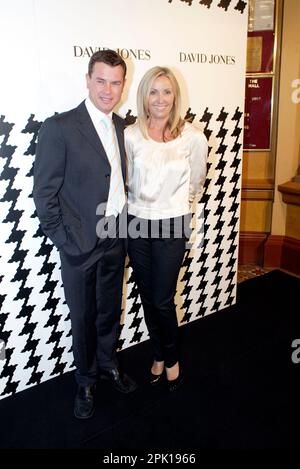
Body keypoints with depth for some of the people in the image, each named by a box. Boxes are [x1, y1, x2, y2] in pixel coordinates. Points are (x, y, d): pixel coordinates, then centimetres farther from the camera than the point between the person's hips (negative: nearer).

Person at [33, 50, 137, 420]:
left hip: (115, 239, 5)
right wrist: (65, 239, -12)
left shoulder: (122, 126, 6)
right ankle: (86, 380, 36)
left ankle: (108, 364, 45)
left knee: (110, 309, 20)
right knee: (83, 316, 12)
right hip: (80, 244, -5)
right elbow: (44, 193, -11)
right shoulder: (59, 127, -12)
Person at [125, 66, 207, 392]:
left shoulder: (192, 137, -8)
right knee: (147, 297, 13)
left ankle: (171, 359, 30)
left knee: (162, 300, 3)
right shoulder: (130, 136, -5)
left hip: (172, 225, -2)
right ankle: (159, 355, 36)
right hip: (138, 223, 2)